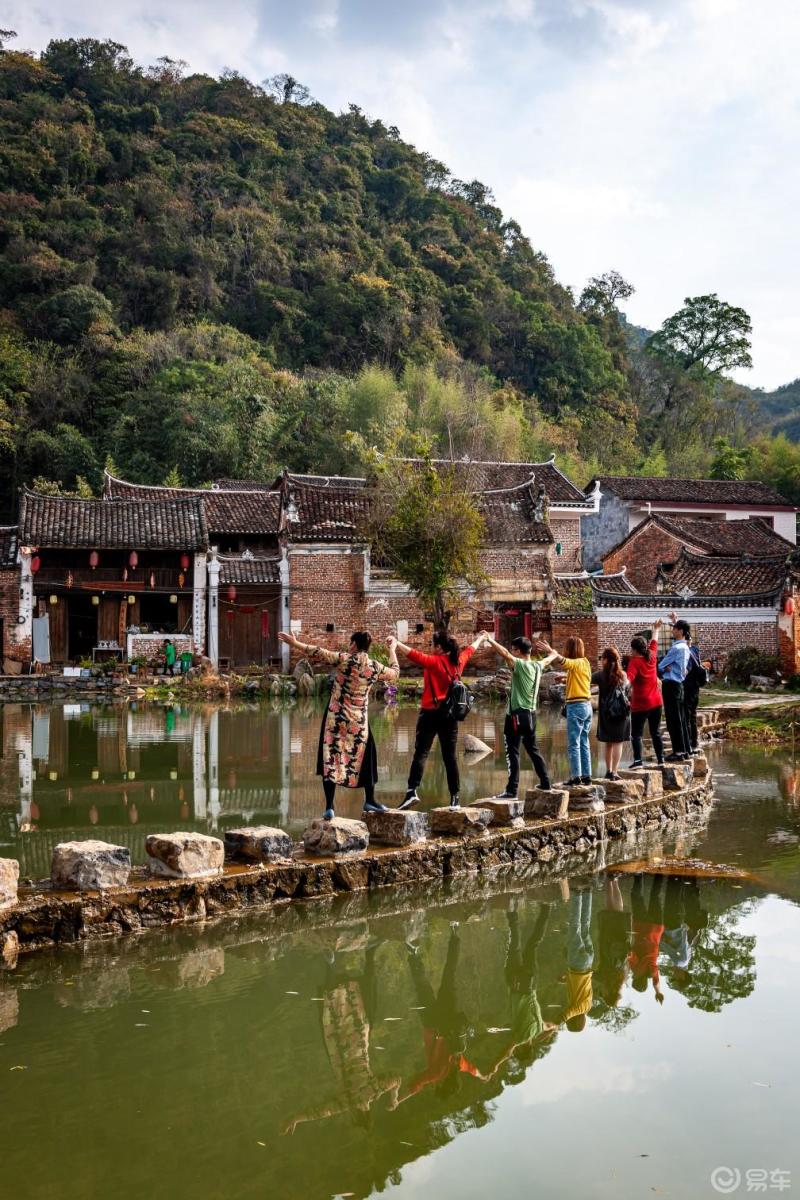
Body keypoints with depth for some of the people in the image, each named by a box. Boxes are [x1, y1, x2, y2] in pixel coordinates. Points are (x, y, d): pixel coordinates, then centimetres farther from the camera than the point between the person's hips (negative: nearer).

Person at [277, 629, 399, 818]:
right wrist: (392, 650, 31)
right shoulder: (375, 667, -1)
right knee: (364, 759, 17)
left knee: (330, 760, 2)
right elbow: (395, 673, 17)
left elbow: (318, 653, -12)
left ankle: (329, 807, -2)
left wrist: (294, 643, -3)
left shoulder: (344, 659, -10)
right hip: (359, 721, 2)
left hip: (336, 718, -2)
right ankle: (370, 801, 22)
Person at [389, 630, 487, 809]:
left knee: (421, 753, -10)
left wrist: (397, 644, -31)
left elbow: (415, 655, -25)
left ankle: (412, 791, -22)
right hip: (450, 714, 5)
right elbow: (470, 650, 29)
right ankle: (454, 797, 8)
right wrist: (479, 639, 48)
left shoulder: (434, 661, -9)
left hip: (431, 713, -5)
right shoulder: (458, 661, 9)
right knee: (450, 756, 8)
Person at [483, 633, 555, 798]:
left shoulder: (520, 665, -13)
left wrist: (491, 641, -26)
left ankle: (512, 790, -11)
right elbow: (546, 661, 33)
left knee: (512, 752, -8)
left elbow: (505, 654, -28)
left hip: (517, 714, -8)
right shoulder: (537, 666, 10)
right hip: (531, 714, 8)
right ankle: (545, 783, 24)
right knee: (533, 750, 19)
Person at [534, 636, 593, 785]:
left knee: (574, 744, -5)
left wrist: (550, 650, -37)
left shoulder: (577, 663, -13)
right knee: (584, 743, 13)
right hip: (587, 705, 9)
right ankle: (586, 775, 15)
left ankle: (576, 777, -7)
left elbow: (563, 661, -31)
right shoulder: (585, 662, 14)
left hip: (576, 706, -9)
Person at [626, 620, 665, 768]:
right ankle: (660, 758, 16)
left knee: (636, 733, -4)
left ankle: (638, 759, -16)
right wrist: (656, 629, 38)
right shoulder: (651, 656, 4)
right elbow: (654, 643, 23)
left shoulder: (634, 662, -13)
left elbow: (629, 679, -30)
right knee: (656, 732, 15)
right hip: (656, 702, 6)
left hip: (640, 704, -6)